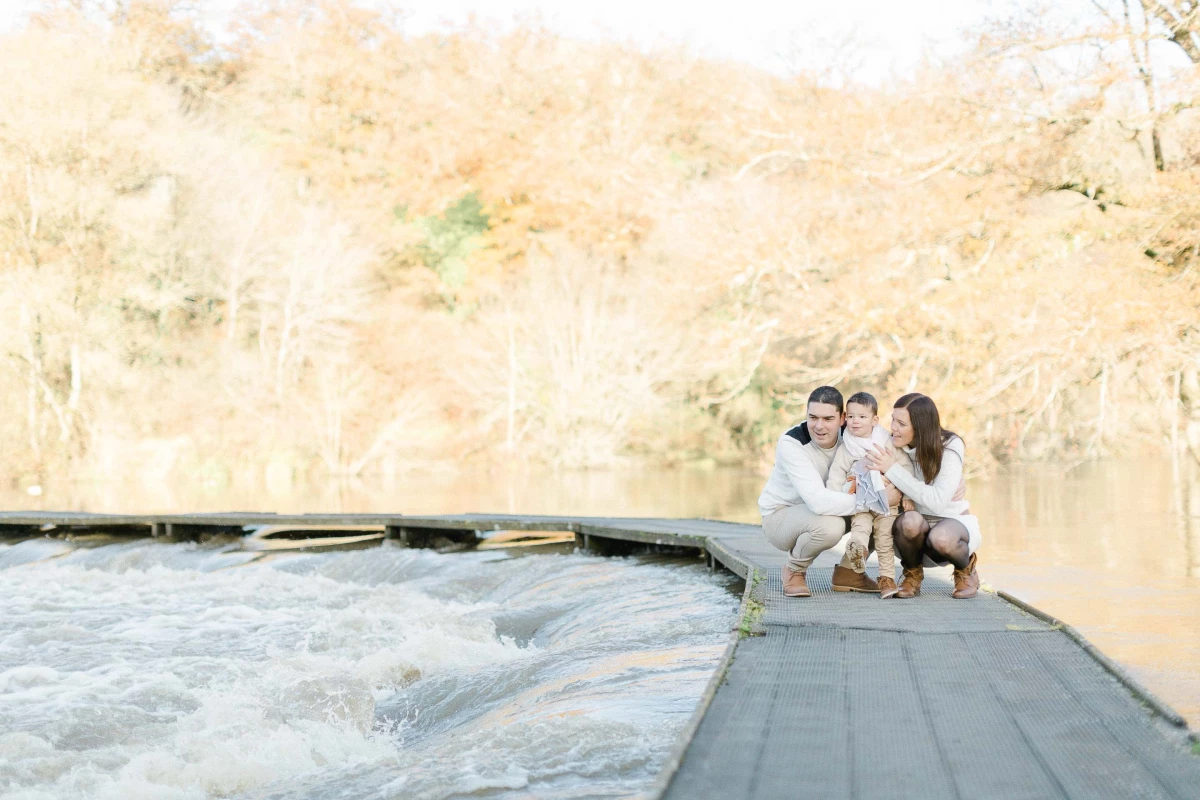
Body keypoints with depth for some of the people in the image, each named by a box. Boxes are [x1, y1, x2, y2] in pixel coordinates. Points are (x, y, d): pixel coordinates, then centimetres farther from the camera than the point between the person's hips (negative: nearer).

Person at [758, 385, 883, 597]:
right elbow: (818, 501, -41)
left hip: (818, 511, 6)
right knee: (829, 525, -37)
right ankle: (794, 571, -6)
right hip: (779, 516, -6)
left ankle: (849, 571, 4)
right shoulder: (791, 443, -30)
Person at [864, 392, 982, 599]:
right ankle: (912, 574, -4)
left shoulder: (950, 446, -19)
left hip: (955, 522, -2)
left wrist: (893, 470, -30)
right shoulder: (893, 446, -8)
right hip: (917, 531, 2)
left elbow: (937, 502, -30)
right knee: (910, 520, -34)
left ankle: (965, 568, -1)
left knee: (941, 537, -38)